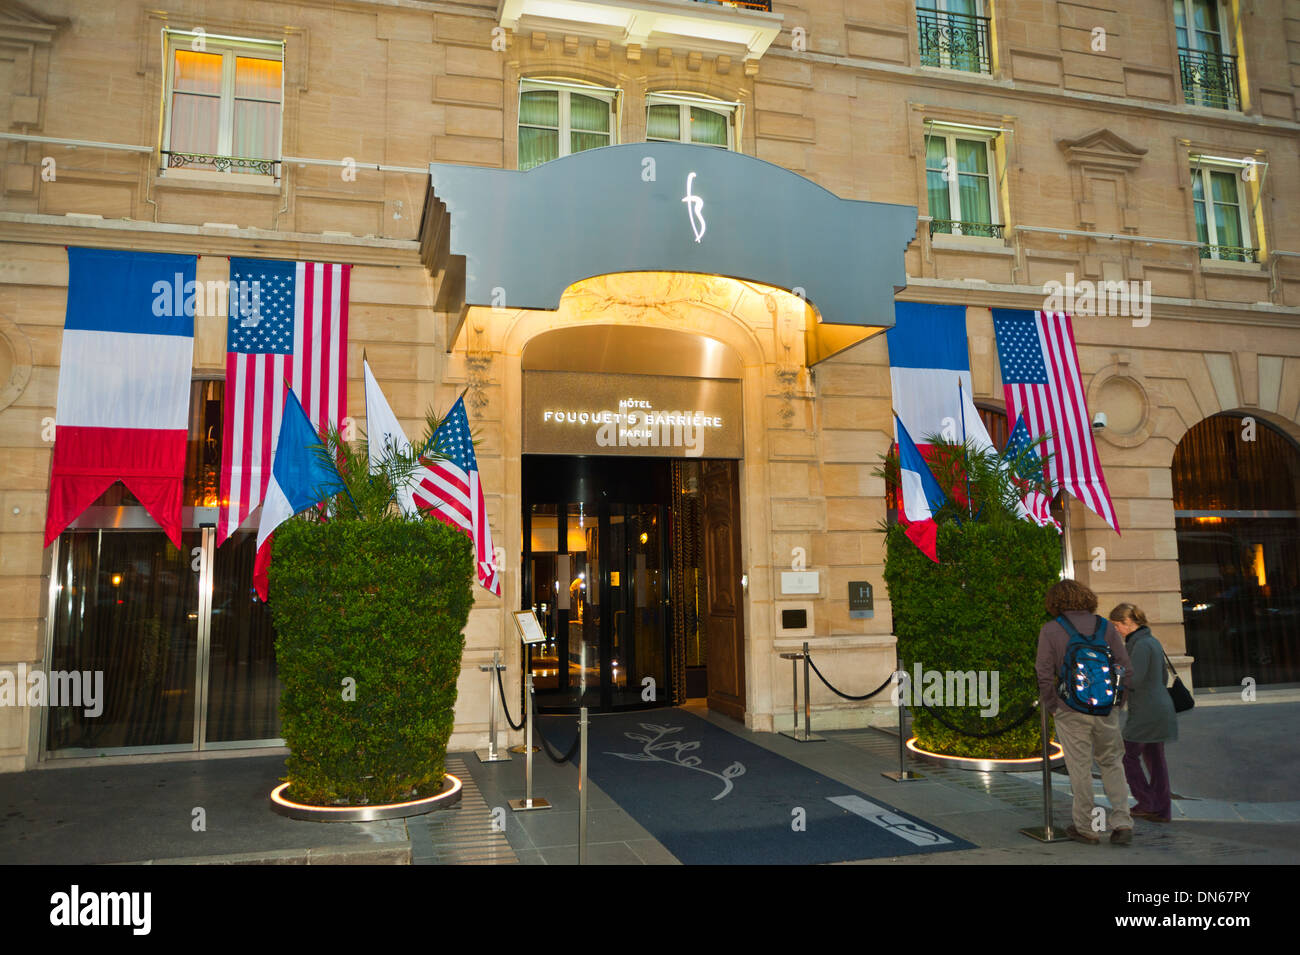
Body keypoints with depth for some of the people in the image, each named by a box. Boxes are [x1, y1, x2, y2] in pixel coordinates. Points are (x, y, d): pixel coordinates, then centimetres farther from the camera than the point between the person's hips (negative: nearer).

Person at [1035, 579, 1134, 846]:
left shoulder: (1050, 630, -6)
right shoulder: (1104, 626, 3)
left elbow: (1044, 673, -8)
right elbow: (1125, 665, 3)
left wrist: (1049, 704, 4)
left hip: (1071, 712, -3)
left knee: (1080, 769, 5)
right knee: (1112, 764, 17)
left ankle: (1084, 828, 15)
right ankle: (1122, 823, 11)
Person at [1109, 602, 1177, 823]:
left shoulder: (1141, 645, -18)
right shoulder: (1153, 642, 12)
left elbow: (1135, 679, -24)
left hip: (1145, 712, -9)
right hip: (1160, 707, 9)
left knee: (1129, 755, 3)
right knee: (1155, 758, 11)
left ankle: (1147, 803, 8)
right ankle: (1162, 811, 15)